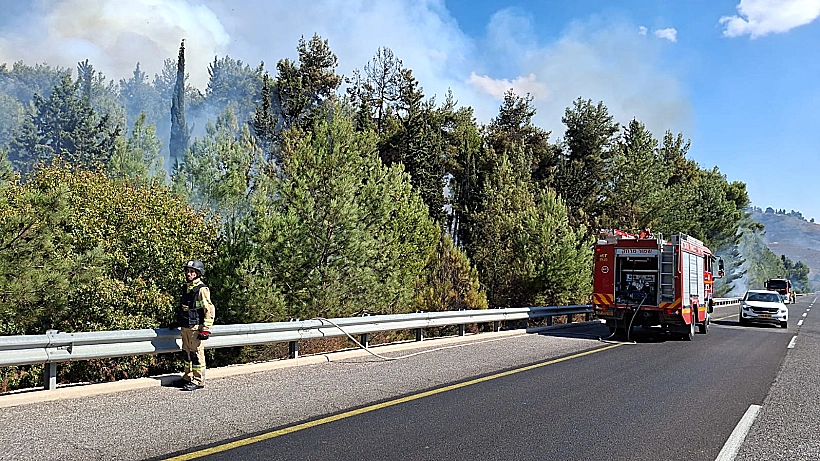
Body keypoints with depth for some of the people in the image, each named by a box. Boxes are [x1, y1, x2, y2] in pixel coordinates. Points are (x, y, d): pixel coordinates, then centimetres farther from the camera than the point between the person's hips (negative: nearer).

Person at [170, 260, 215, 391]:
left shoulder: (202, 289, -14)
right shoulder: (186, 288, 13)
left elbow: (210, 310, -16)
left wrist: (206, 329, -18)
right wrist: (178, 322, 23)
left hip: (196, 327, -8)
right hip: (185, 326, 8)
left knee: (197, 354, -3)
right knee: (187, 353, 15)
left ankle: (198, 381, 4)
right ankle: (188, 377, 25)